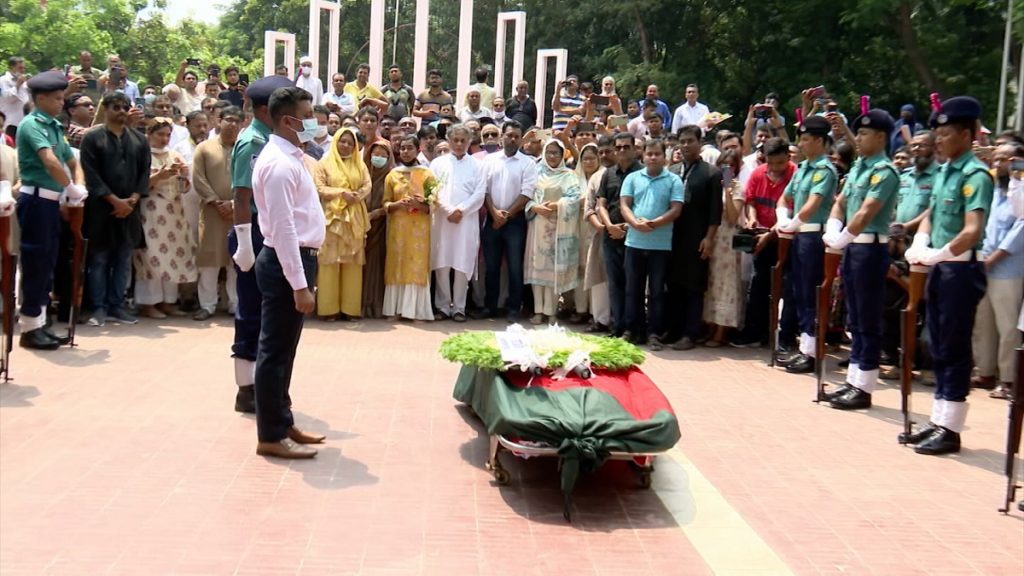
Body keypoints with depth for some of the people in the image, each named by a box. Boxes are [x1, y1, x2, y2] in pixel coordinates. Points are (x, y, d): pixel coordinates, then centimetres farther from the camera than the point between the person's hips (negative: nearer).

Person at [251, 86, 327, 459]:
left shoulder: (290, 157, 14)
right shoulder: (280, 164, -18)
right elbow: (283, 228, -23)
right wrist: (299, 284, -24)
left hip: (296, 258, 10)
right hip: (287, 262, -10)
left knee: (283, 349, 17)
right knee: (276, 350, -2)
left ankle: (283, 423, 27)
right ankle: (272, 436, 6)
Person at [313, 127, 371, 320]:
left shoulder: (360, 165, 14)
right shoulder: (324, 163, 4)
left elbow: (367, 186, 5)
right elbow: (319, 188, -5)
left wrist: (356, 196, -14)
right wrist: (341, 193, -15)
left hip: (354, 219, 3)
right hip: (332, 218, -3)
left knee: (353, 262, 2)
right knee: (330, 261, -5)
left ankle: (351, 307, 5)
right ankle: (328, 308, -3)